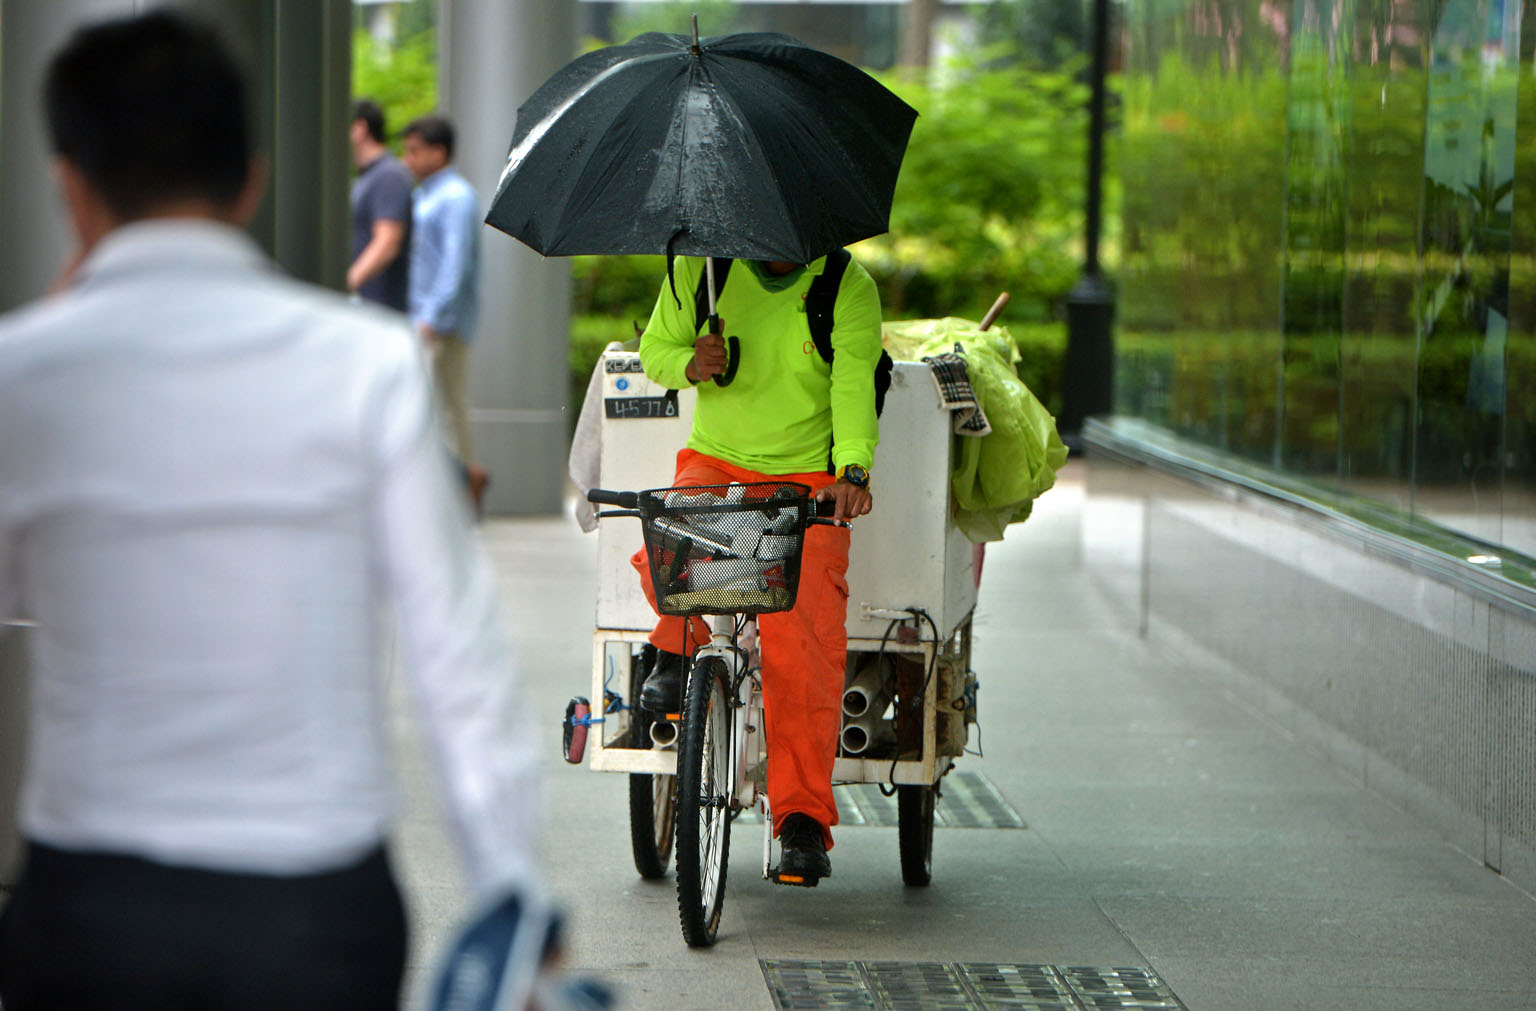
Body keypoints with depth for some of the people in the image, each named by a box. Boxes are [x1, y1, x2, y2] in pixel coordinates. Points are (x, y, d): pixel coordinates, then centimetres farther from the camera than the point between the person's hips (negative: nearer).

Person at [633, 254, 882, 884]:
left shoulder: (848, 288, -8)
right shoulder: (701, 269, -2)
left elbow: (854, 381, -20)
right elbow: (654, 347, 9)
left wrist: (852, 470, -37)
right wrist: (690, 364, -16)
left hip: (808, 476, -2)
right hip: (714, 459, 2)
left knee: (803, 648, -16)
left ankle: (803, 821, -9)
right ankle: (677, 651, 2)